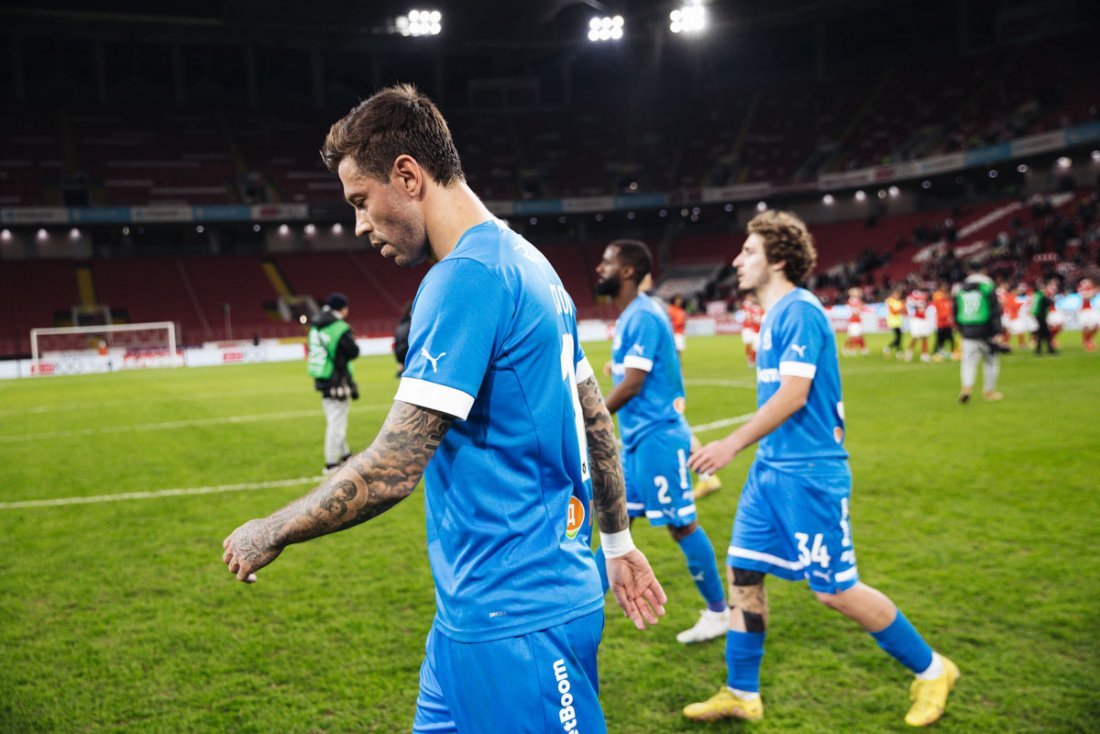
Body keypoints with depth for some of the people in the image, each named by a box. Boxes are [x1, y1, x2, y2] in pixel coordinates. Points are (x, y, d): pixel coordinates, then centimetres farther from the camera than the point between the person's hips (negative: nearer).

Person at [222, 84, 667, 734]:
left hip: (516, 619, -9)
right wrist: (618, 541, 24)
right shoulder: (527, 262, 11)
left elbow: (393, 469, -23)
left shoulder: (466, 277, -19)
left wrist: (270, 533, -8)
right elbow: (597, 419, 16)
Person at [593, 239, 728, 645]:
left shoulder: (643, 317, -18)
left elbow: (631, 385, -22)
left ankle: (719, 612, 14)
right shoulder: (631, 316, 12)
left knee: (682, 524, 0)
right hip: (637, 437, 10)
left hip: (656, 436, -10)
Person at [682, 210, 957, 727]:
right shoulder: (776, 314, 14)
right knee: (741, 571, 9)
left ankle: (930, 670, 19)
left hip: (808, 472, -9)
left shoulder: (799, 311, -15)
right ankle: (741, 695, 21)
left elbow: (793, 394, -22)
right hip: (771, 468, 9)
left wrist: (732, 445, -20)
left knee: (836, 591, -1)